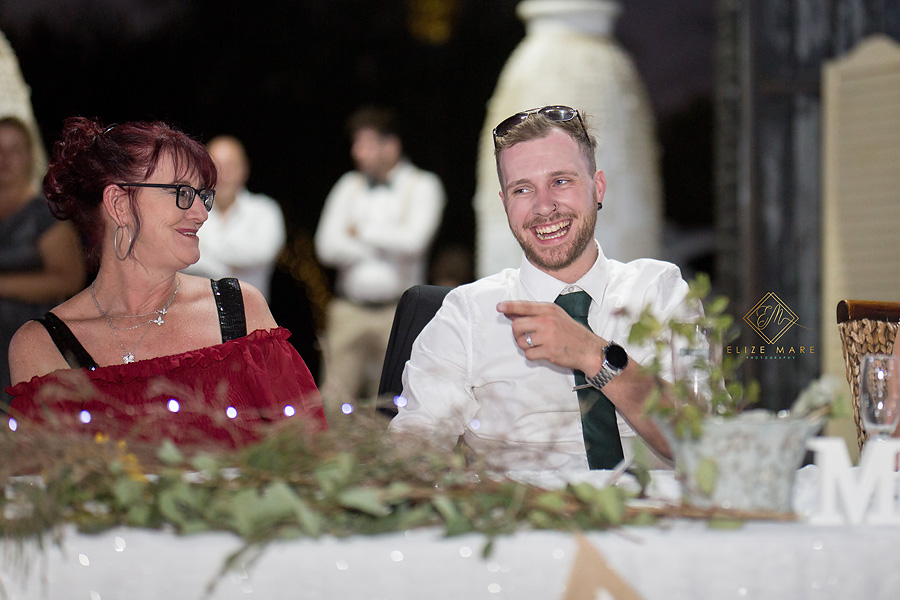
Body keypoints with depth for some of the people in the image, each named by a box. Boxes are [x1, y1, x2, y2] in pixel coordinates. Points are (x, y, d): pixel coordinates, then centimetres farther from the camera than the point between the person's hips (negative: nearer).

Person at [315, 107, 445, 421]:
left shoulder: (422, 186, 4)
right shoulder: (349, 185, 14)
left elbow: (413, 240, -13)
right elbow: (327, 246, 3)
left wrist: (362, 231, -1)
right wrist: (382, 249, -5)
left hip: (398, 313, -3)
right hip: (349, 310, 3)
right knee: (334, 403, -7)